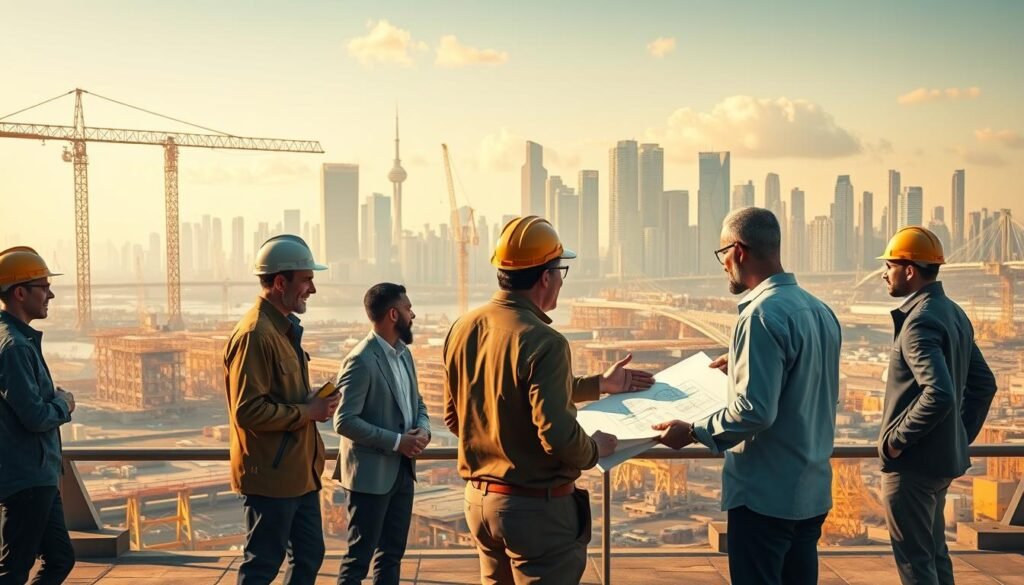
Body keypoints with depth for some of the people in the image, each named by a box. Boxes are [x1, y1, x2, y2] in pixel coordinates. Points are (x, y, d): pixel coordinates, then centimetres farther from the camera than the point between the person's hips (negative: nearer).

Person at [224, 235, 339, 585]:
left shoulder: (285, 328, 13)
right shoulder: (254, 335, -20)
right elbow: (247, 410, -25)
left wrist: (315, 403, 9)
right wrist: (307, 411, -18)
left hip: (299, 470, 10)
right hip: (270, 475, -10)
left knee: (309, 556, 17)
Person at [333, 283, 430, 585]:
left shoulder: (403, 352, 9)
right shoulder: (361, 361, -19)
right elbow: (344, 422, -23)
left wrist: (423, 429, -4)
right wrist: (396, 441, -21)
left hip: (402, 469, 8)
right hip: (371, 472, -8)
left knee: (392, 554, 16)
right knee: (359, 557, 2)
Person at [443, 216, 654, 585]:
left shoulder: (462, 330, 2)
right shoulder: (543, 342, -23)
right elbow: (559, 436, -28)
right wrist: (594, 450, -3)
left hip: (478, 498, 8)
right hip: (536, 506, -8)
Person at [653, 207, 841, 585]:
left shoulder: (762, 315, -19)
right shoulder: (820, 310, 7)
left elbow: (754, 410, -24)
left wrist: (693, 432, -12)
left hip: (766, 493, -8)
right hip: (813, 491, 8)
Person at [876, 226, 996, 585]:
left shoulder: (919, 321, -20)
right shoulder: (954, 313, 10)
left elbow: (939, 394, -31)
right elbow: (984, 384, 16)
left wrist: (896, 438, -20)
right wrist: (962, 434, 16)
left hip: (912, 463, -10)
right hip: (944, 459, 10)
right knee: (934, 553, 21)